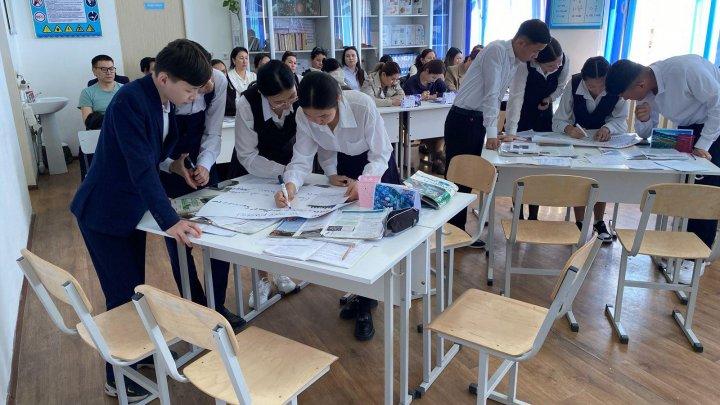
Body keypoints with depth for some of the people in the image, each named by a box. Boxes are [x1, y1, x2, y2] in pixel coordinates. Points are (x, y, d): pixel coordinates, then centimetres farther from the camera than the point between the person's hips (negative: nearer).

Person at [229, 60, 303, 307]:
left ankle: (280, 272, 31)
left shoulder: (300, 98, -29)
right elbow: (248, 157, -26)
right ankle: (261, 279, 24)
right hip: (252, 167, -2)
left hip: (286, 160, 2)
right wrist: (285, 171, -32)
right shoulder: (248, 104, -33)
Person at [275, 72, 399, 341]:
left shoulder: (363, 105, -37)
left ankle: (365, 307, 7)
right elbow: (302, 158, -21)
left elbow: (380, 155, -30)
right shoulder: (304, 117, -26)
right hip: (343, 166, 4)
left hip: (377, 166, -3)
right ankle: (362, 295, 24)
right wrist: (290, 185, -42)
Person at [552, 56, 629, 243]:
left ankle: (599, 222, 0)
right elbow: (557, 121, -19)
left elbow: (621, 120, -12)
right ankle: (579, 224, -7)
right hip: (577, 137, -1)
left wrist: (608, 128, -34)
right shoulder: (574, 85, -20)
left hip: (604, 141, 1)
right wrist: (567, 127, -41)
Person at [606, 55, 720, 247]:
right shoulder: (646, 89, -12)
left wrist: (703, 145, -24)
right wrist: (643, 120, -24)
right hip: (689, 127, 6)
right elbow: (645, 133, -1)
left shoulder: (685, 69, -34)